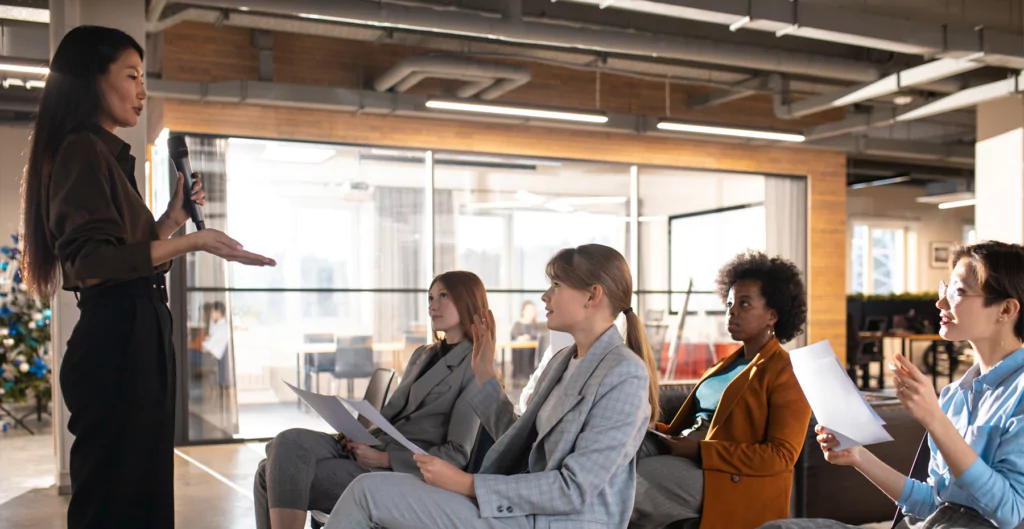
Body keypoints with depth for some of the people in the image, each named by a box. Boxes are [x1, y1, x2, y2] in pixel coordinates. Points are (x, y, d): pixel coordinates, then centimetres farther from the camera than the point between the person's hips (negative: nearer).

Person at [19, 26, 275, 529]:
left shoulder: (107, 154, 18)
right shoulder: (83, 150, -10)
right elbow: (88, 264, -21)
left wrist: (171, 219, 15)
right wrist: (192, 241, -22)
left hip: (135, 338, 10)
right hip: (116, 342, -10)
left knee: (141, 488, 14)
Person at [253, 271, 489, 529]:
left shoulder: (475, 368, -4)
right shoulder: (423, 355, 21)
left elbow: (456, 455, -10)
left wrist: (383, 459, -15)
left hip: (402, 472, -7)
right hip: (372, 448, 8)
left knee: (282, 476, -22)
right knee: (288, 443, -18)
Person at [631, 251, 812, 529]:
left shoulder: (786, 374, -4)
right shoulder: (723, 367, 22)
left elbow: (781, 455, -14)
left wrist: (699, 451, -19)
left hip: (731, 481, -7)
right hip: (691, 458, 7)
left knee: (633, 483, -26)